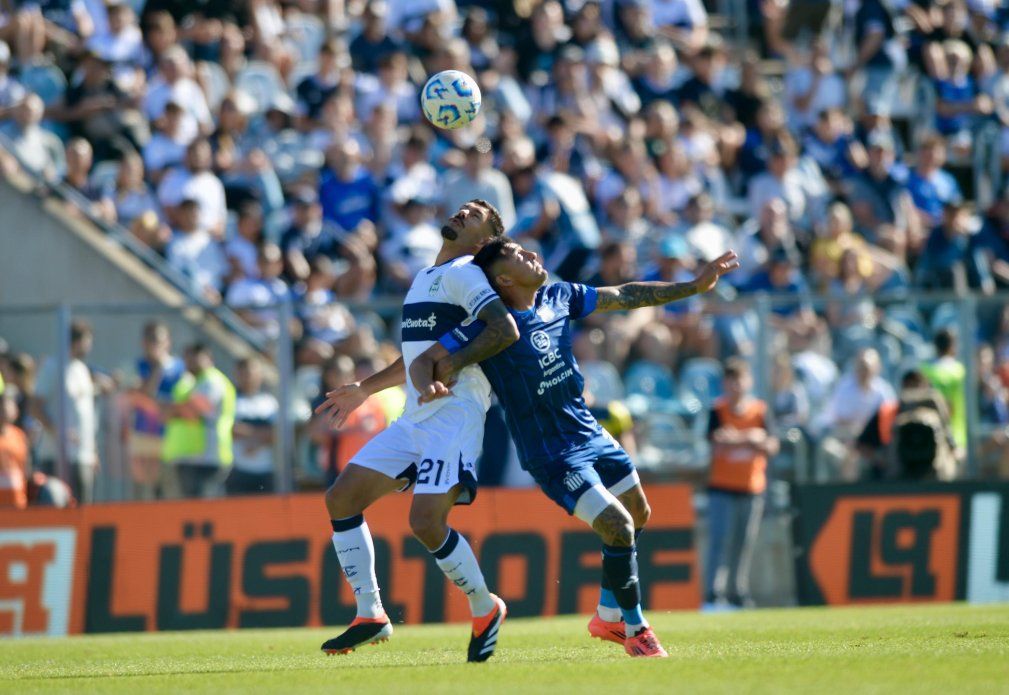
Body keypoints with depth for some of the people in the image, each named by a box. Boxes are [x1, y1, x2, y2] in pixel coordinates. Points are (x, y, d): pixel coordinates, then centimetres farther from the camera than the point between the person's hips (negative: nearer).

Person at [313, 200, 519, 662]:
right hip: (415, 418, 9)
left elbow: (506, 330, -21)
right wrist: (363, 390, 37)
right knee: (341, 497, 2)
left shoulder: (462, 274, -6)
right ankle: (370, 616, 7)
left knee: (425, 521, -21)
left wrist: (451, 365, -24)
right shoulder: (424, 279, 23)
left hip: (454, 416, -9)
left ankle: (485, 611, 1)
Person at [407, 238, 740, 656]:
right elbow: (423, 361, -16)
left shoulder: (559, 297, -1)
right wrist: (429, 387, -40)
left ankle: (608, 617, 37)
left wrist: (695, 286, 10)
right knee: (618, 527, -17)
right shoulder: (489, 324, -19)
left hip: (590, 433, 8)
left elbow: (625, 297, 10)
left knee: (638, 515, 18)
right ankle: (635, 630, 4)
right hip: (551, 456, -8)